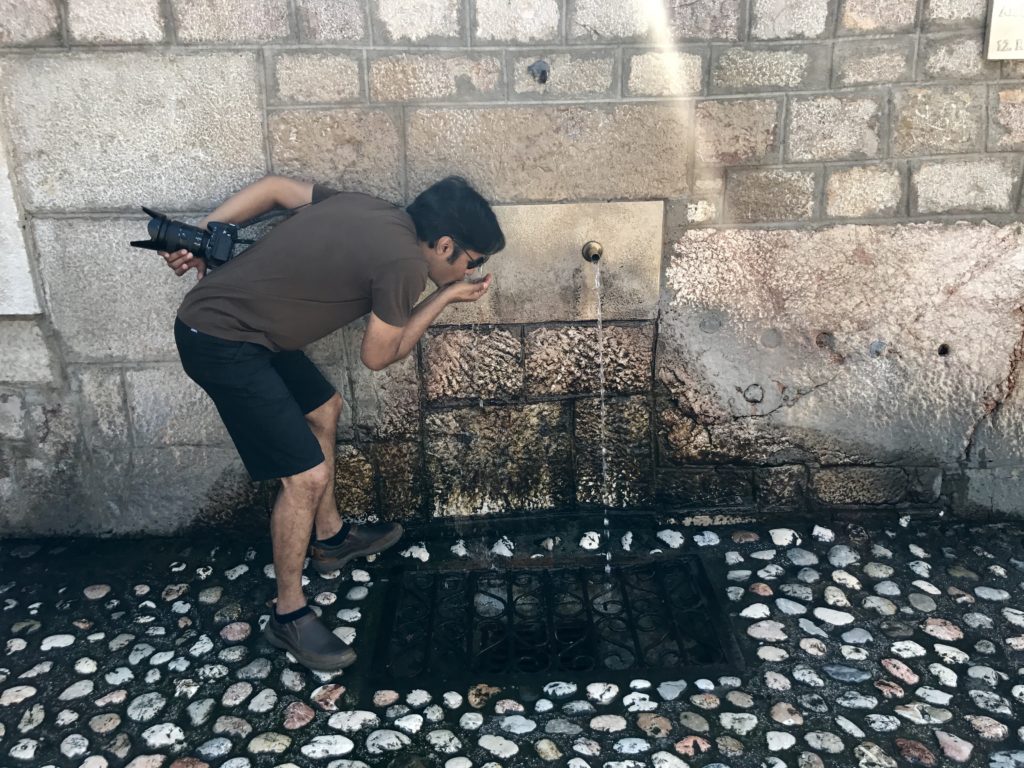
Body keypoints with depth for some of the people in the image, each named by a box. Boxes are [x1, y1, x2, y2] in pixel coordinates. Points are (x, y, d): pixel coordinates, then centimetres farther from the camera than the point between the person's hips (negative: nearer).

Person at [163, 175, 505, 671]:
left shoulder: (368, 210, 7)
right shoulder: (405, 264, -17)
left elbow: (274, 187, 12)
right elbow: (378, 356, -6)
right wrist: (445, 297, 2)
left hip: (212, 314, 10)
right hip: (221, 345, -10)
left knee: (324, 409, 23)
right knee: (308, 474, -8)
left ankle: (331, 538, 40)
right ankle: (289, 616, 11)